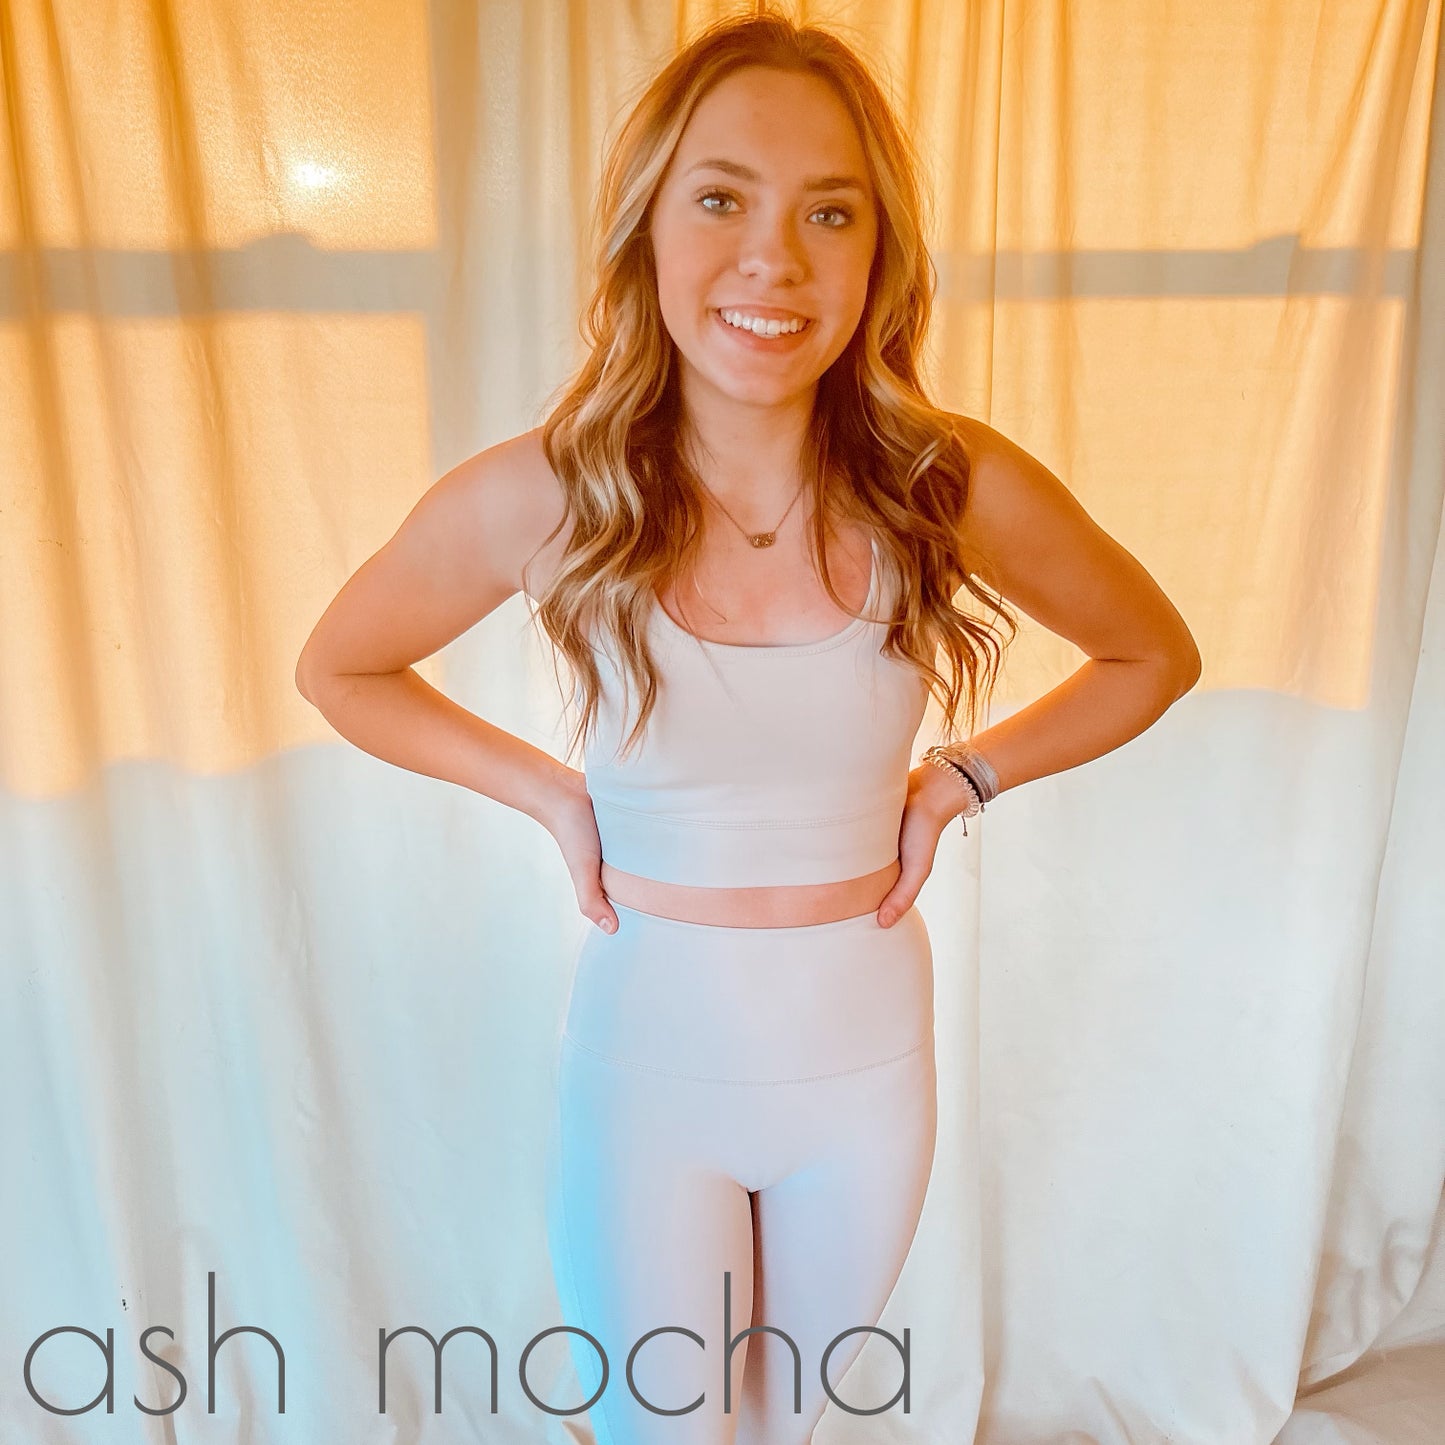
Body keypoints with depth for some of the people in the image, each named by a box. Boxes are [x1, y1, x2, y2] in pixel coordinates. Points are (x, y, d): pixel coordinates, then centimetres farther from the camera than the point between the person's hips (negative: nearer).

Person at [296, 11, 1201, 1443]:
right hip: (645, 1064, -1)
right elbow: (337, 668, 1)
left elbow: (1154, 655, 3)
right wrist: (549, 790, -7)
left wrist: (957, 777, -6)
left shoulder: (957, 489, -16)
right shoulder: (534, 499, -18)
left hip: (864, 1063, 2)